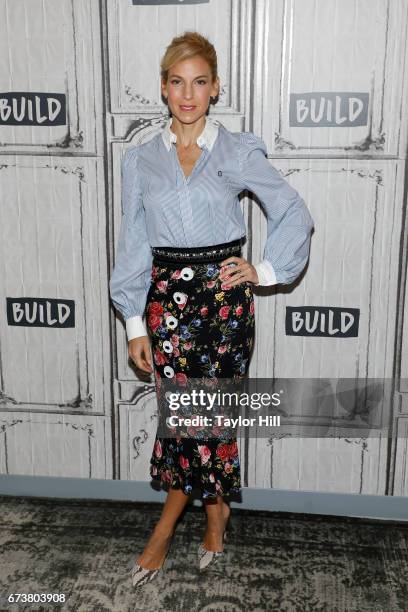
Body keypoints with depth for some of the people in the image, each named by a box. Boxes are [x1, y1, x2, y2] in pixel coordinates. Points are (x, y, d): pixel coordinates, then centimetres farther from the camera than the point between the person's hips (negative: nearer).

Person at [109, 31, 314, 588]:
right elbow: (133, 245, 5)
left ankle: (168, 525, 23)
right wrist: (135, 323, 2)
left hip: (224, 291, -1)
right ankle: (216, 511, 27)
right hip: (167, 294, 2)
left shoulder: (239, 152, 1)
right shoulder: (141, 160, 6)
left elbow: (295, 215, 5)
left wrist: (266, 270, -2)